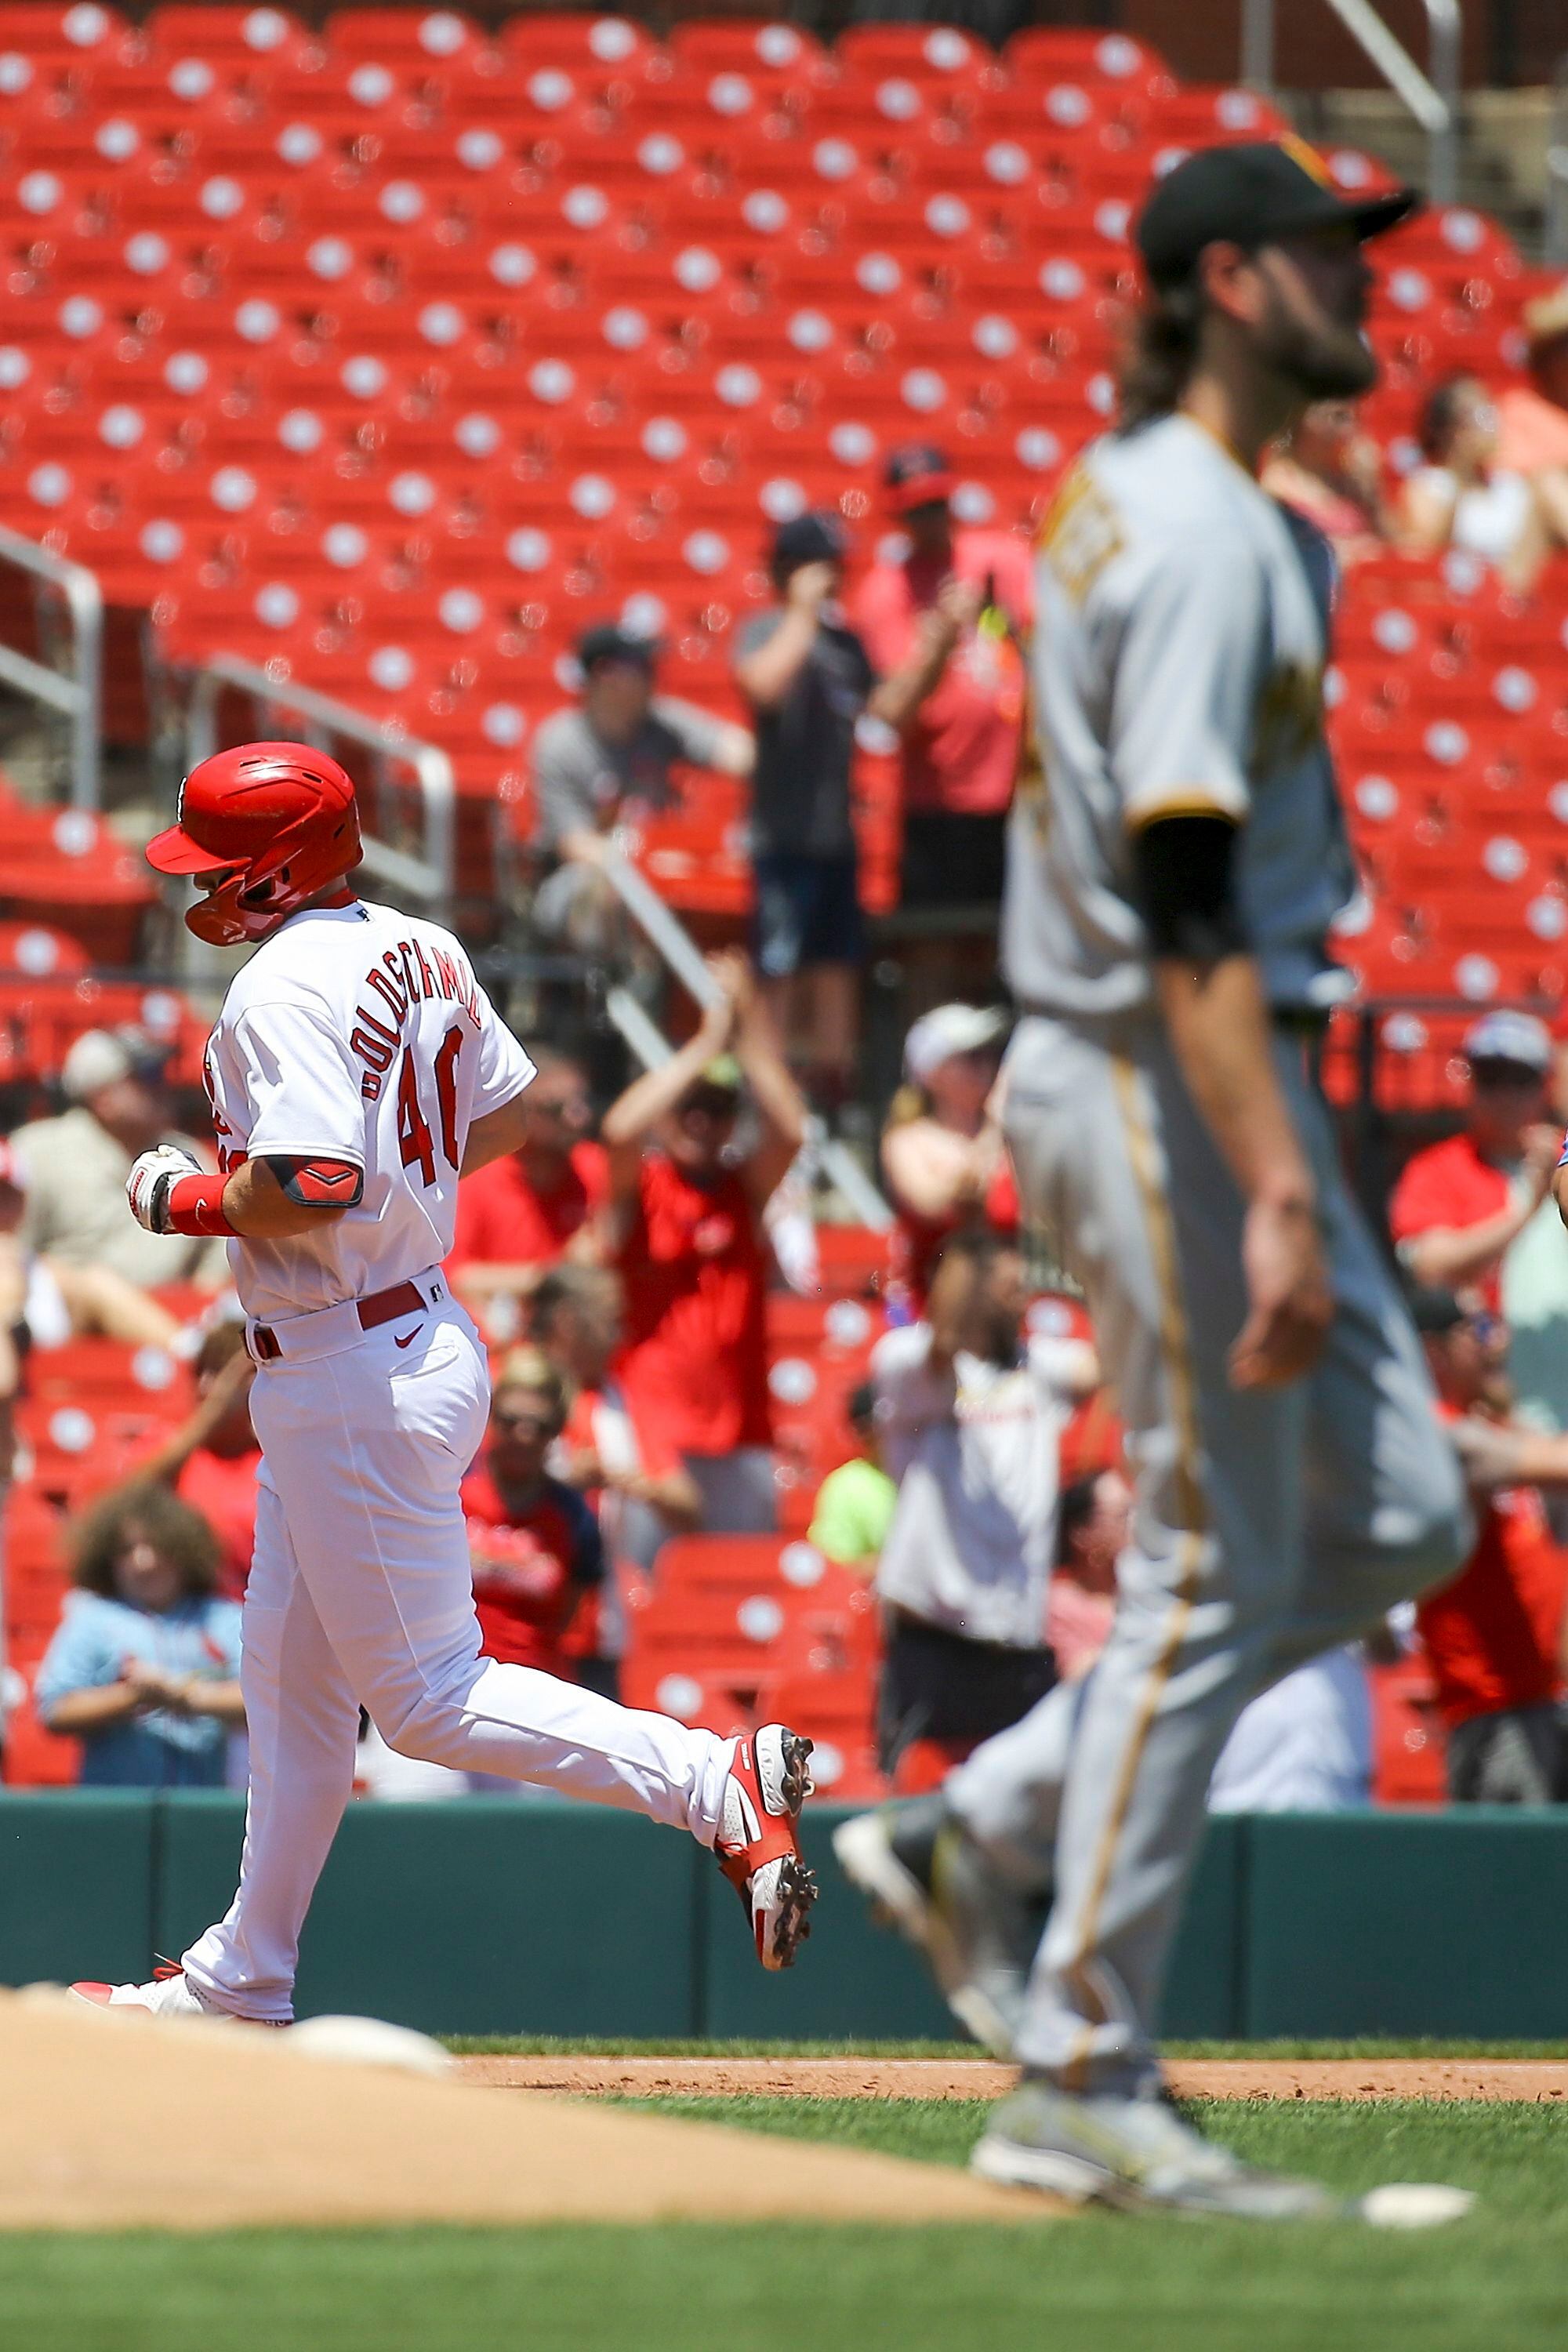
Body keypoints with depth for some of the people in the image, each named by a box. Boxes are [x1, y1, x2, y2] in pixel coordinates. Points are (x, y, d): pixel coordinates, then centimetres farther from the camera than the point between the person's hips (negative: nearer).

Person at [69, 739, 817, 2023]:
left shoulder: (283, 990, -21)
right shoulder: (420, 951, 7)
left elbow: (313, 1185, -31)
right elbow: (505, 1113, 18)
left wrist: (187, 1199, -14)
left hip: (354, 1377, -10)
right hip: (425, 1330, 10)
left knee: (432, 1700, -5)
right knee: (290, 1677, 19)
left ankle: (721, 1781, -11)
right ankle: (242, 1977, 28)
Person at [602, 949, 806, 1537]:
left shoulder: (746, 1188, 10)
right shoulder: (638, 1187, 4)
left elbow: (789, 1132, -8)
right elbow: (620, 1130, -17)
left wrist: (749, 1037, -12)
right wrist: (707, 1044, -15)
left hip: (739, 1431, 3)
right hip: (649, 1426, -3)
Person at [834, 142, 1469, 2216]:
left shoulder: (1125, 490, 13)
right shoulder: (1208, 541, -19)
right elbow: (1186, 895, -25)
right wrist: (1274, 1190, -29)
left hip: (1130, 1076, 10)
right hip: (1173, 1085, -10)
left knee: (1394, 1517, 12)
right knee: (1214, 1575, -5)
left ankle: (989, 1835, 14)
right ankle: (1082, 2086, 1)